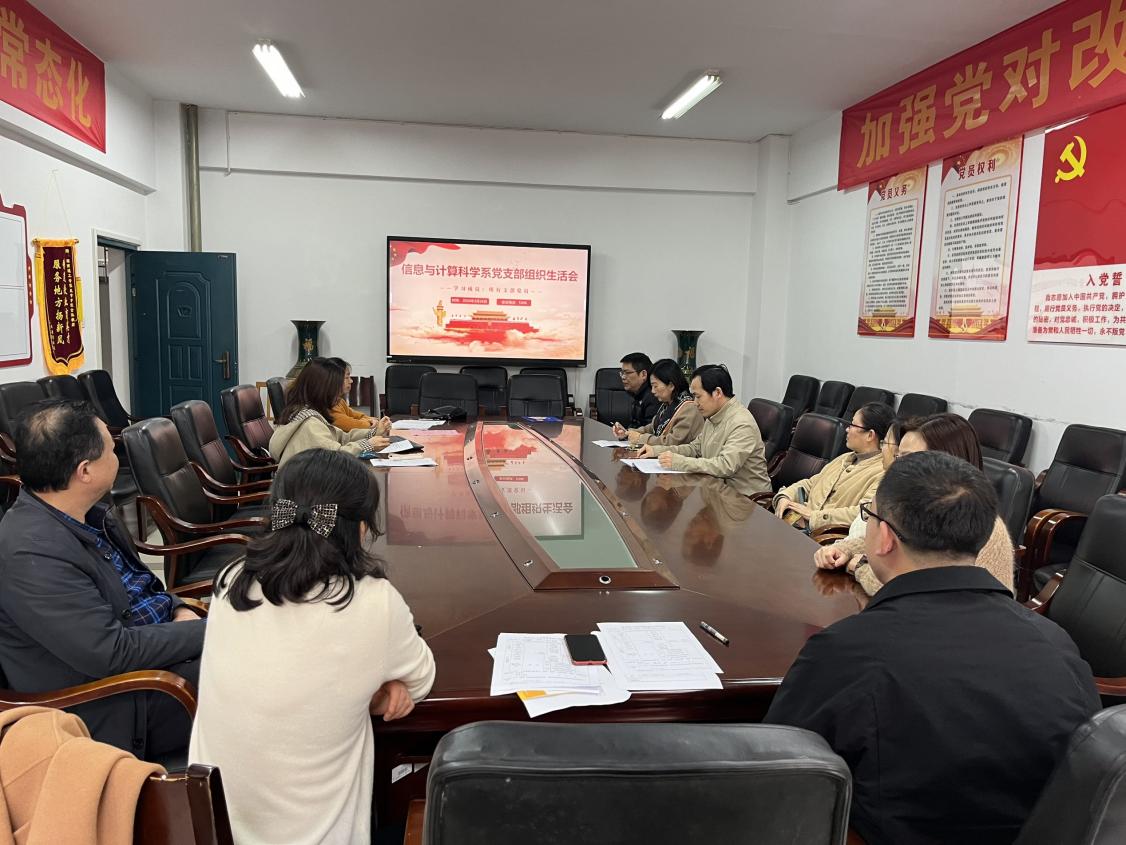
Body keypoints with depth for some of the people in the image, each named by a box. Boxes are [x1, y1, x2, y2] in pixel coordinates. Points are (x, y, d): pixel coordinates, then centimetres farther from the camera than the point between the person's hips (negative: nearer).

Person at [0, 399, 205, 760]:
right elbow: (111, 654, -27)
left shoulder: (86, 514, 1)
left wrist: (178, 609, -3)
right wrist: (205, 630, -19)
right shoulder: (32, 554, -26)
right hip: (121, 712, -9)